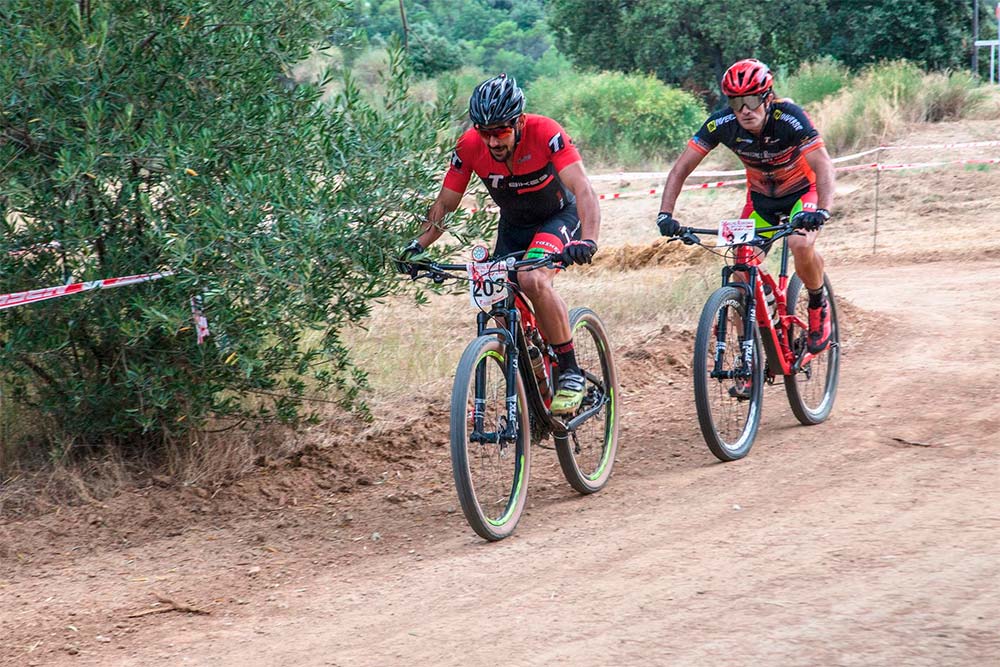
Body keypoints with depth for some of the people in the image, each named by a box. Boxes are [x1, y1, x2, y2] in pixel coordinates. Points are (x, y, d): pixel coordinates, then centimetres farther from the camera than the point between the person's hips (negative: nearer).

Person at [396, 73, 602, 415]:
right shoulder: (470, 146, -20)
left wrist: (588, 240, -55)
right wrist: (418, 245, -25)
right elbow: (444, 204, -10)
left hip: (558, 216, -5)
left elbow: (583, 189, -39)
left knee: (532, 280, -32)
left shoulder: (544, 133, -31)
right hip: (513, 224, 5)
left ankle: (570, 372, -19)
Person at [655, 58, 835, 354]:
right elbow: (682, 168, -18)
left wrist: (822, 211, -55)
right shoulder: (722, 123, -22)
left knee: (801, 245, -32)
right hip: (761, 196, 4)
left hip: (803, 191, -3)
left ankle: (819, 306, -3)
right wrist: (665, 214, -31)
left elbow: (823, 165, -39)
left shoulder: (789, 117, -32)